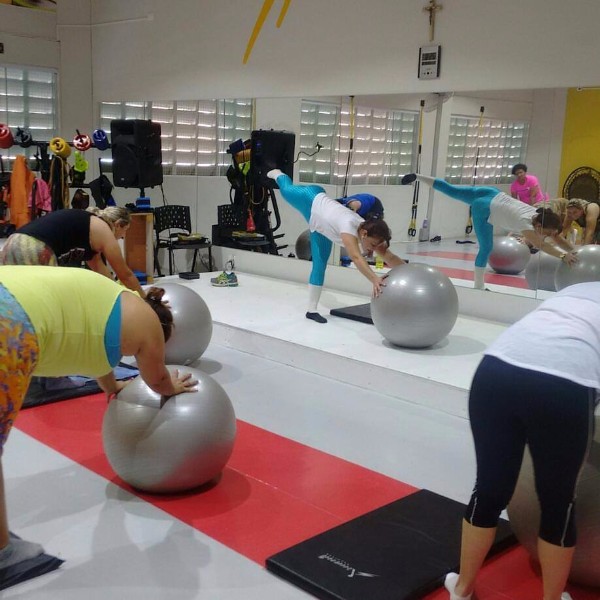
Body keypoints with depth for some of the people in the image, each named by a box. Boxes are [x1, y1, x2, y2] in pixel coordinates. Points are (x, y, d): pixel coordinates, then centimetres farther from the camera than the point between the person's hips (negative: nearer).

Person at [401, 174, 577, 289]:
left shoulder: (542, 217, -8)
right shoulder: (526, 222, -29)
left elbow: (558, 239, -2)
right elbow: (540, 244, -44)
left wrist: (574, 251, -12)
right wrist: (563, 255, -51)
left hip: (492, 195, 8)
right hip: (483, 208, -8)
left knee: (451, 190, 19)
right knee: (486, 248, -5)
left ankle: (417, 177, 27)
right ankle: (478, 287, 3)